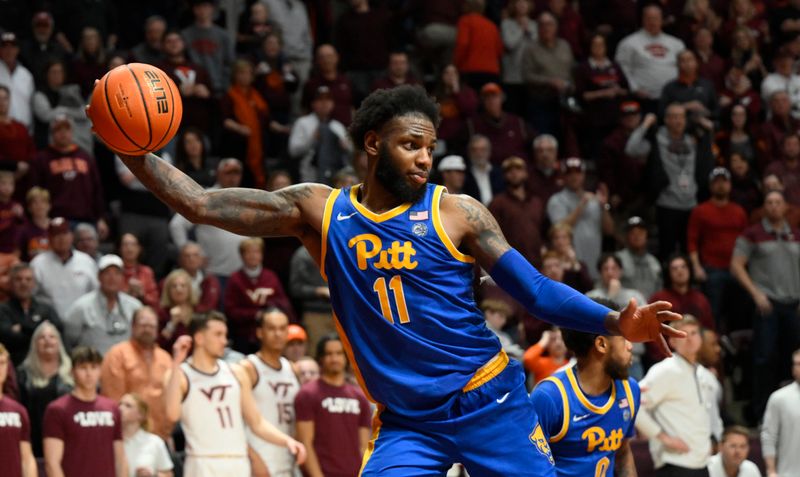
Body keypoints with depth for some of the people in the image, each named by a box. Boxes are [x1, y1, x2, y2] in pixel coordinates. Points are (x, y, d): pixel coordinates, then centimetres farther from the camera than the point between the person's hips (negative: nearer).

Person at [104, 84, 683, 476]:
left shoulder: (456, 213, -4)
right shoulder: (319, 210, 2)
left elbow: (536, 291, -5)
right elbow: (201, 204, 0)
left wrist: (615, 323, -19)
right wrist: (136, 154, -12)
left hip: (485, 401, -2)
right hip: (406, 422, 2)